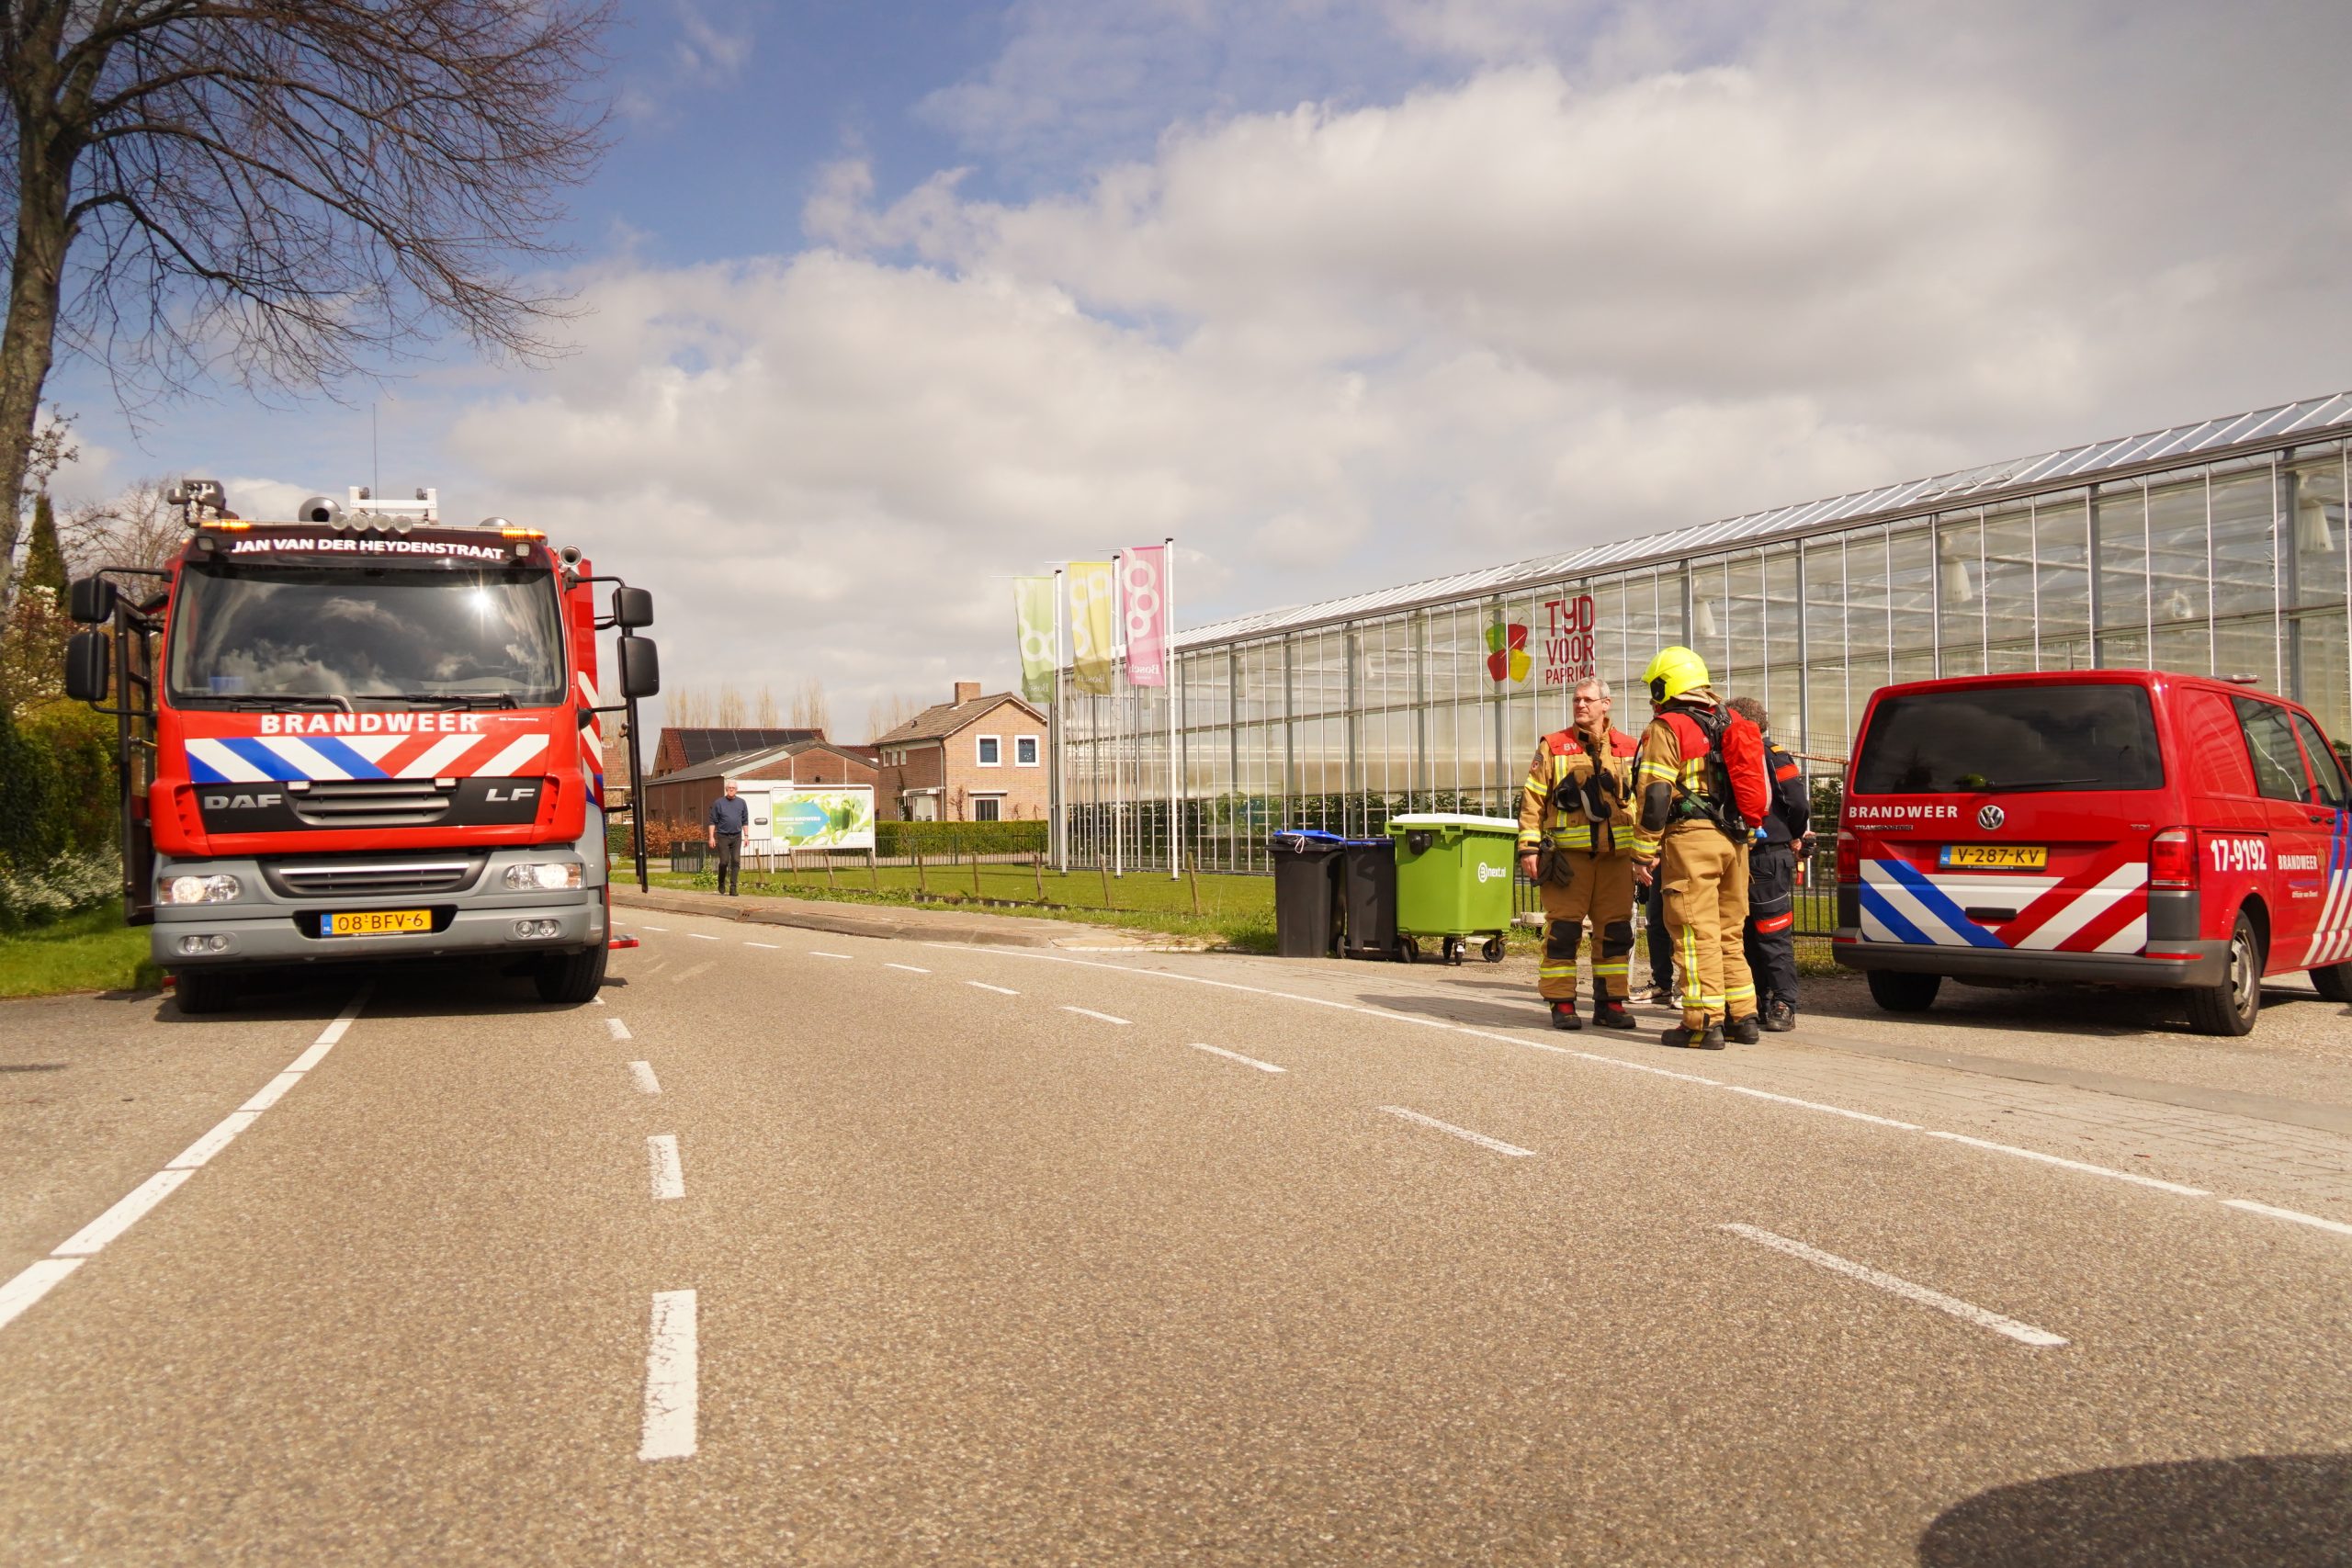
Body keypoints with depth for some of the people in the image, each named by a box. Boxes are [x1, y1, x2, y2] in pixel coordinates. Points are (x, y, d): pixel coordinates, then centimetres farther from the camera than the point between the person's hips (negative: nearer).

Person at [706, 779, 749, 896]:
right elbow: (712, 821, 1)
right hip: (723, 837, -2)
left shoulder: (742, 803, 8)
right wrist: (711, 837, -5)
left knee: (736, 862, -4)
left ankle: (733, 887, -2)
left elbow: (745, 820, 14)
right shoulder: (718, 803, 0)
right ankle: (721, 884, 19)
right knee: (724, 862, -3)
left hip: (736, 837, 2)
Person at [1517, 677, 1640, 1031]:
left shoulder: (1628, 749, 12)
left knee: (1615, 931, 6)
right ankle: (1562, 1004, 5)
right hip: (1568, 854, -3)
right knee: (1563, 929, -2)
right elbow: (1532, 799, 2)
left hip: (1616, 855, 3)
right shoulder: (1553, 747, 5)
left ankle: (1609, 1002, 15)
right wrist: (1529, 848, -5)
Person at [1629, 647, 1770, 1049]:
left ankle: (1704, 1023, -7)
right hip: (1733, 839, 8)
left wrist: (1643, 854, -11)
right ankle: (1742, 1017, 17)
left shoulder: (1667, 728, -6)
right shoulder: (1731, 725, 19)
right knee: (1728, 933, 15)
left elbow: (1655, 796, -13)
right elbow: (1753, 789, 23)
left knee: (1696, 932, -6)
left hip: (1691, 837, -8)